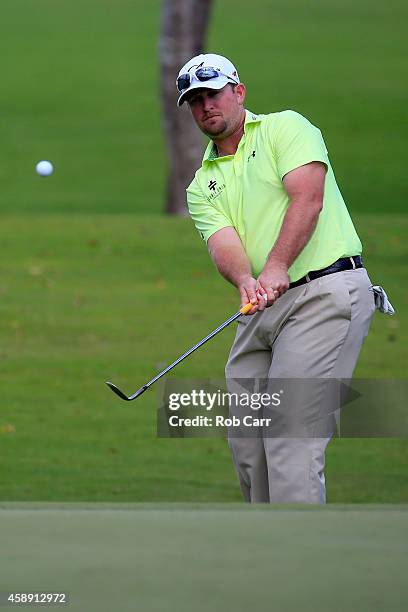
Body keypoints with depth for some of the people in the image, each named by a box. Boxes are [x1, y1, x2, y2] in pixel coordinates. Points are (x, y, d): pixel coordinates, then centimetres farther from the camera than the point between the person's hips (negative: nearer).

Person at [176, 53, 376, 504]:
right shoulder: (203, 186, 17)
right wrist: (245, 281, -25)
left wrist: (275, 268, -26)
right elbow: (223, 242, -1)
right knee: (245, 438, 6)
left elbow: (308, 197, -14)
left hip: (326, 291, -7)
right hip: (261, 311, 7)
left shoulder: (285, 128, 2)